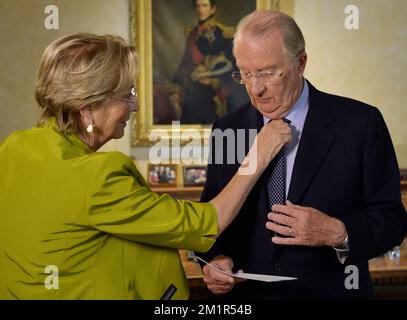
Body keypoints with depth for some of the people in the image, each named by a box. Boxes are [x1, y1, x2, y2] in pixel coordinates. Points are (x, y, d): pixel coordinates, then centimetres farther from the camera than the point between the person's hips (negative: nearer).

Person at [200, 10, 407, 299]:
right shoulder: (227, 131, -1)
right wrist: (216, 259, -14)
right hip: (247, 292, 3)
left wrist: (337, 233, -26)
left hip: (331, 291, -2)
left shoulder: (359, 123, -11)